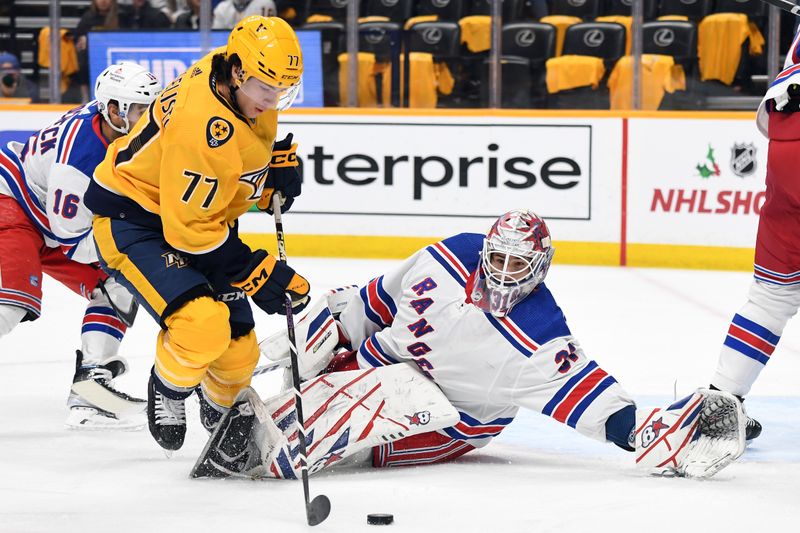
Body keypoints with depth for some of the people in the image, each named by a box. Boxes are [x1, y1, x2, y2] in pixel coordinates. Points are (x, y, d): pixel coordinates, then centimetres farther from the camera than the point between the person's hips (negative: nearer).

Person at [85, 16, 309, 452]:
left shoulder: (246, 82, -8)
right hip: (132, 220, -9)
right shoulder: (205, 125, -35)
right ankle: (168, 388, 2)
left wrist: (279, 160, 1)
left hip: (194, 217, 9)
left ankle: (220, 407, 43)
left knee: (238, 352, 8)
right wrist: (257, 275, -25)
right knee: (204, 325, -31)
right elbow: (189, 229, -30)